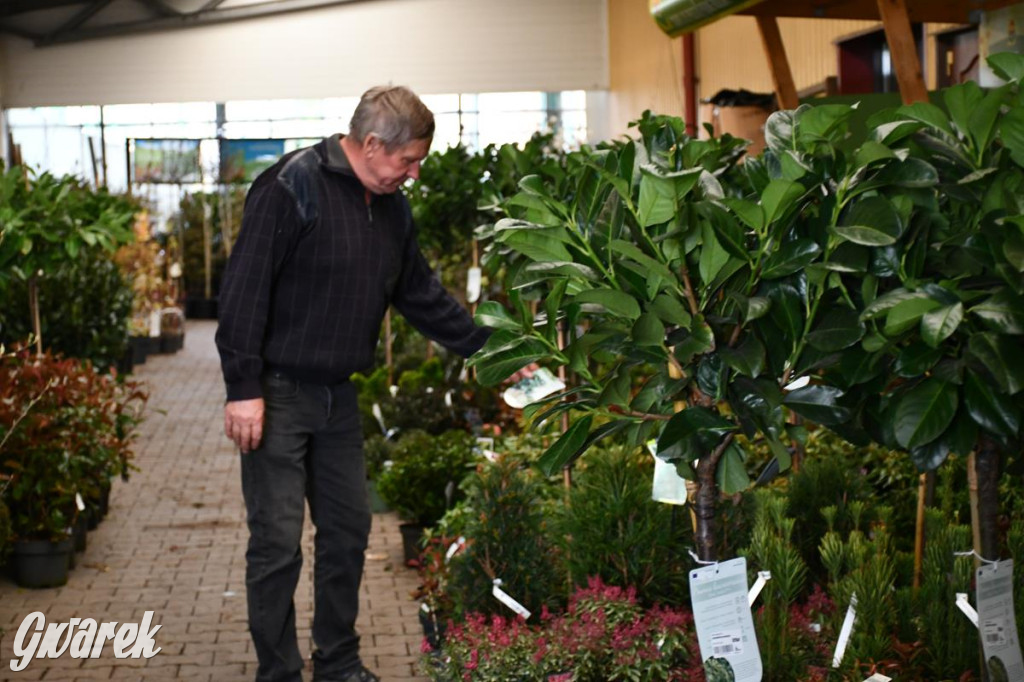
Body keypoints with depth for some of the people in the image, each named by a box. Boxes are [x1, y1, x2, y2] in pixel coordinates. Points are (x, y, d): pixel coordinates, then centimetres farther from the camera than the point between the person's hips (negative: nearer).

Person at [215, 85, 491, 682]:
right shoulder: (293, 187, -17)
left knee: (348, 531, 13)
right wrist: (244, 389, -21)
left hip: (338, 396, 8)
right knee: (278, 543, -2)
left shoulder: (392, 207, 7)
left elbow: (423, 296, 15)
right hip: (278, 394, -7)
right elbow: (245, 290, -19)